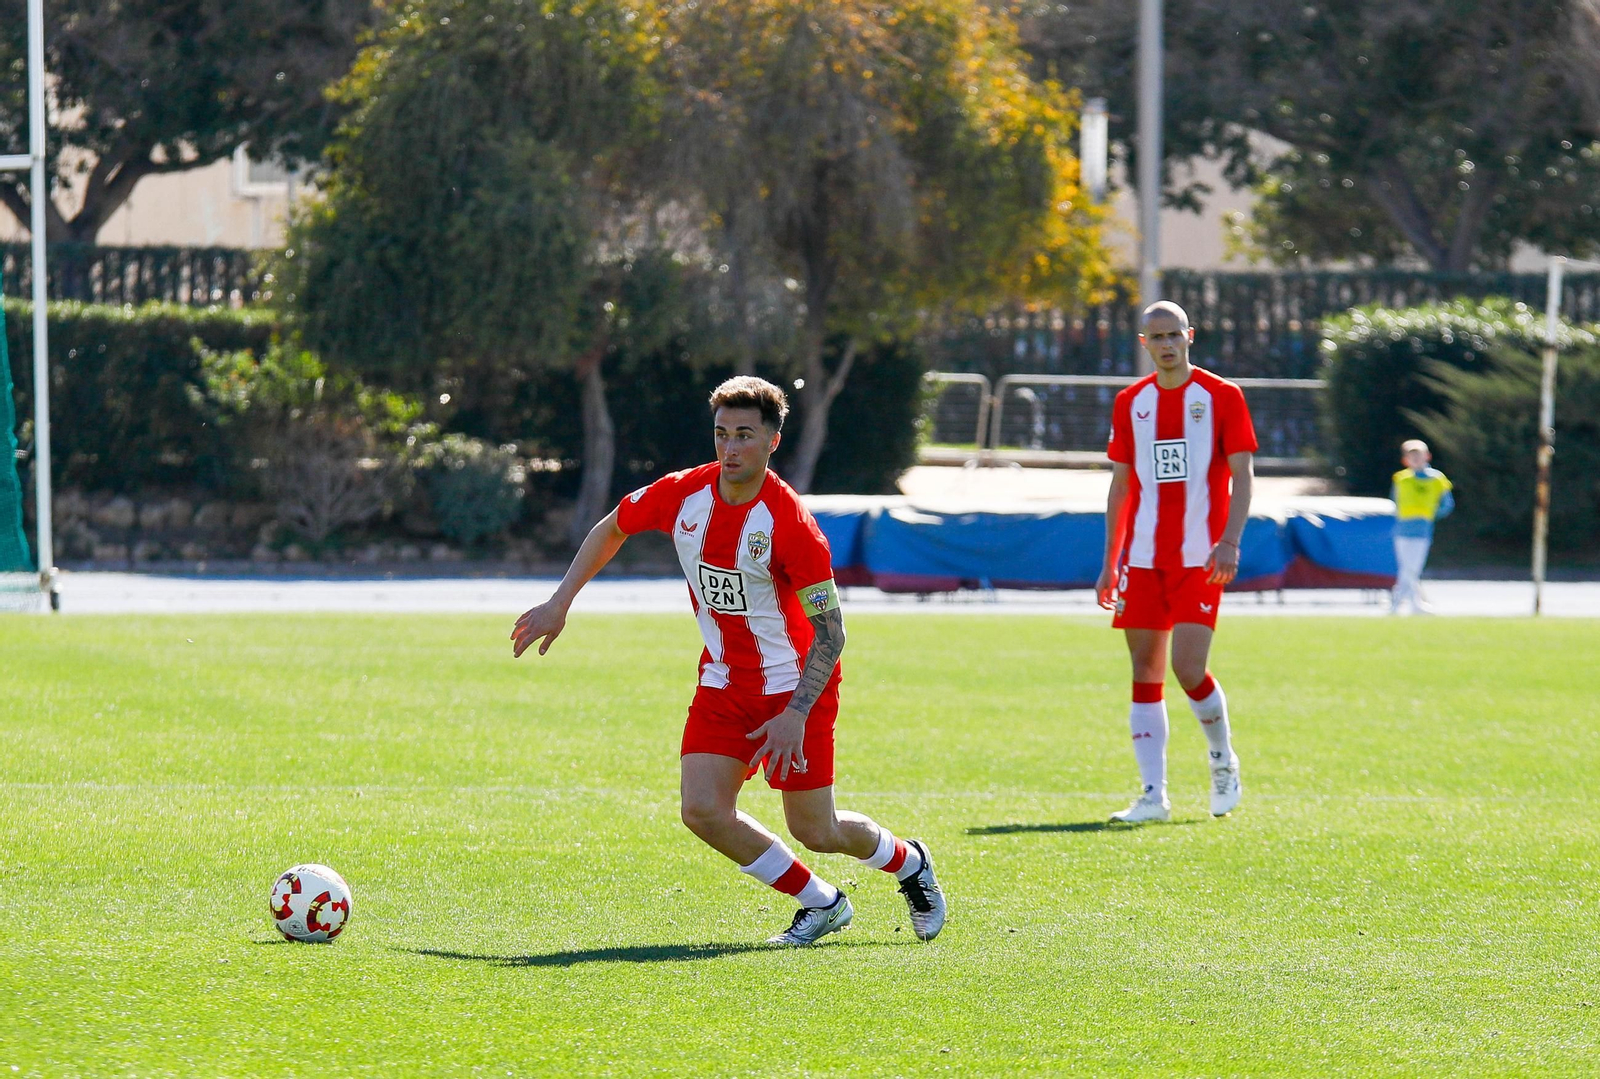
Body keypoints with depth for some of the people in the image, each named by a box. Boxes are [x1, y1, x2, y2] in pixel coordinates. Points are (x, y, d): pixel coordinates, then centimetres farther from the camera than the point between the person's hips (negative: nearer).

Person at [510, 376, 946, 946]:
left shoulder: (790, 522, -24)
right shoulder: (682, 495, -9)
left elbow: (830, 630, -20)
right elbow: (610, 530, 11)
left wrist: (796, 714, -27)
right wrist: (559, 604, 8)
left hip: (795, 684, -5)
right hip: (723, 681, 5)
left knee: (814, 832, 0)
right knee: (704, 811, -11)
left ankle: (908, 862, 34)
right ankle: (822, 905, 10)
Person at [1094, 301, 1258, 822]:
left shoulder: (1221, 396, 0)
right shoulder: (1130, 403, 12)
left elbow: (1241, 475, -3)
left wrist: (1230, 542, -17)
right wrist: (1110, 564, 13)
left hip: (1199, 559, -4)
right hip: (1143, 559, 4)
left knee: (1189, 669, -13)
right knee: (1146, 674, 0)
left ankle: (1223, 761, 13)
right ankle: (1152, 795, 3)